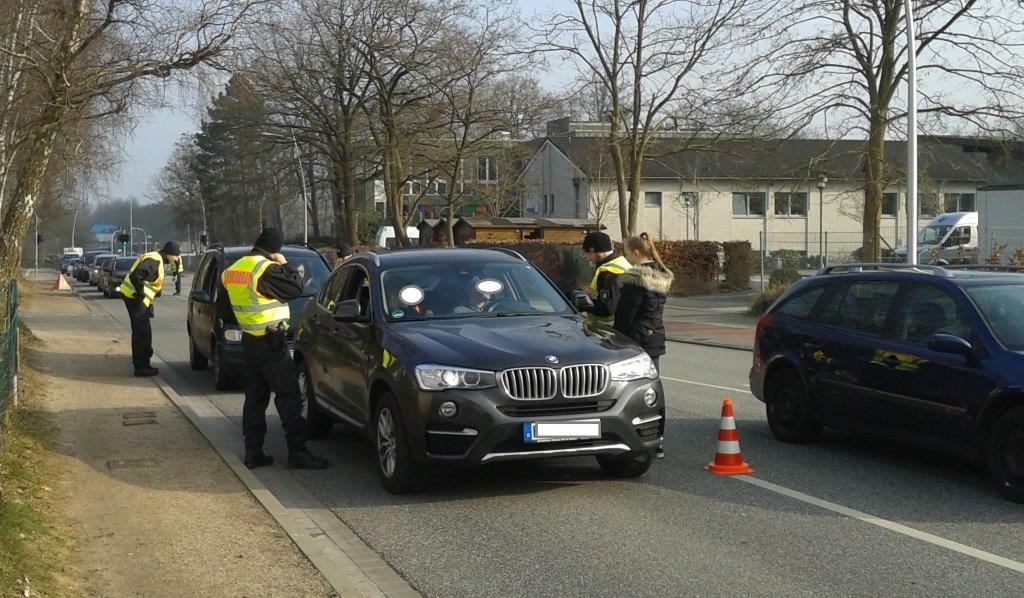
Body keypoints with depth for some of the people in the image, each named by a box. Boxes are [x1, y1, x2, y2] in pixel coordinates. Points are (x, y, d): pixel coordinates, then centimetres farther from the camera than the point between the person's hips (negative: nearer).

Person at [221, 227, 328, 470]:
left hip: (249, 340, 8)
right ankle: (297, 452, -6)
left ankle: (253, 452, 11)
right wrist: (284, 265, 0)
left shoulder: (234, 268, 9)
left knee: (254, 396, 12)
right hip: (270, 341, -8)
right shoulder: (266, 269, -17)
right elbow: (295, 289, -15)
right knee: (289, 395, -5)